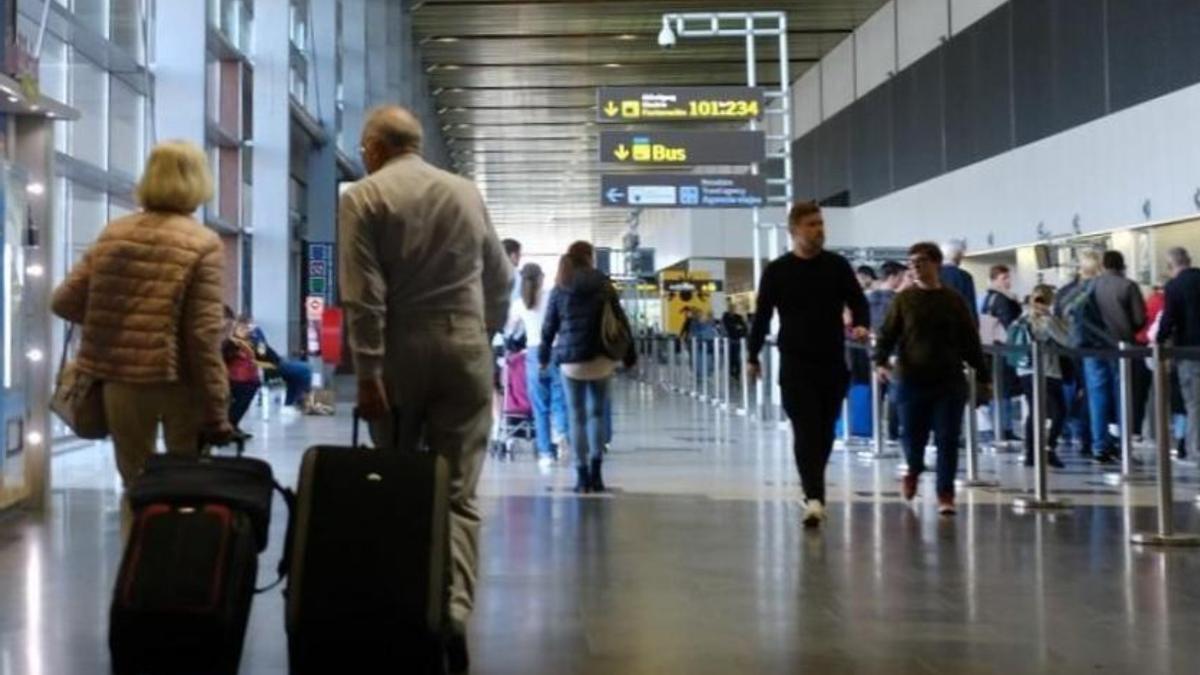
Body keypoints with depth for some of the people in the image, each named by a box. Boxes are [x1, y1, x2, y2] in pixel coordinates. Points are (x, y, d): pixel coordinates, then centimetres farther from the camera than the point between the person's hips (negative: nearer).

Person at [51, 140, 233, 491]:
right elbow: (204, 335, -15)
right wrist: (216, 412, -9)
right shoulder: (203, 244, -10)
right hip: (178, 381, -4)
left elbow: (64, 301, 8)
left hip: (119, 377, 4)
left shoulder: (113, 233, 4)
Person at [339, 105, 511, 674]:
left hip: (400, 350, -2)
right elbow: (500, 280, 16)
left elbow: (363, 294, -11)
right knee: (459, 493, 0)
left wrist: (368, 370, -11)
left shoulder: (364, 196, -1)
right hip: (465, 347, 2)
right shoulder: (467, 192, 11)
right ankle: (453, 611, -16)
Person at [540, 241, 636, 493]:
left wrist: (543, 356, 17)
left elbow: (549, 326, 6)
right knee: (597, 412, 12)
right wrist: (629, 355, 9)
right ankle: (596, 469, 0)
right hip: (600, 357, 0)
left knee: (577, 416, 5)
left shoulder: (559, 289, 4)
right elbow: (620, 321, 3)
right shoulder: (603, 285, 3)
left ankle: (583, 475, 2)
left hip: (571, 360, 0)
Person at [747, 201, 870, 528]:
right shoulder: (777, 270, 1)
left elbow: (858, 302, 5)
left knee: (824, 431, 10)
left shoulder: (838, 266, 5)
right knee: (806, 430, -12)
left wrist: (861, 325, -16)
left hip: (833, 362, 3)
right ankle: (814, 498, -20)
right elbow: (762, 315, 5)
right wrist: (753, 356, 5)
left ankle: (813, 491, 28)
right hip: (795, 363, -3)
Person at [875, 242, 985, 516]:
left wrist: (982, 375, 8)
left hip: (950, 382, 0)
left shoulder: (954, 300, 4)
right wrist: (881, 361, -16)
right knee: (913, 435, 7)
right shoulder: (904, 299, 3)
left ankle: (945, 494, 7)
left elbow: (970, 341, 8)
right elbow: (888, 334, 1)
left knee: (947, 439, -2)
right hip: (911, 380, 0)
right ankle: (913, 470, 39)